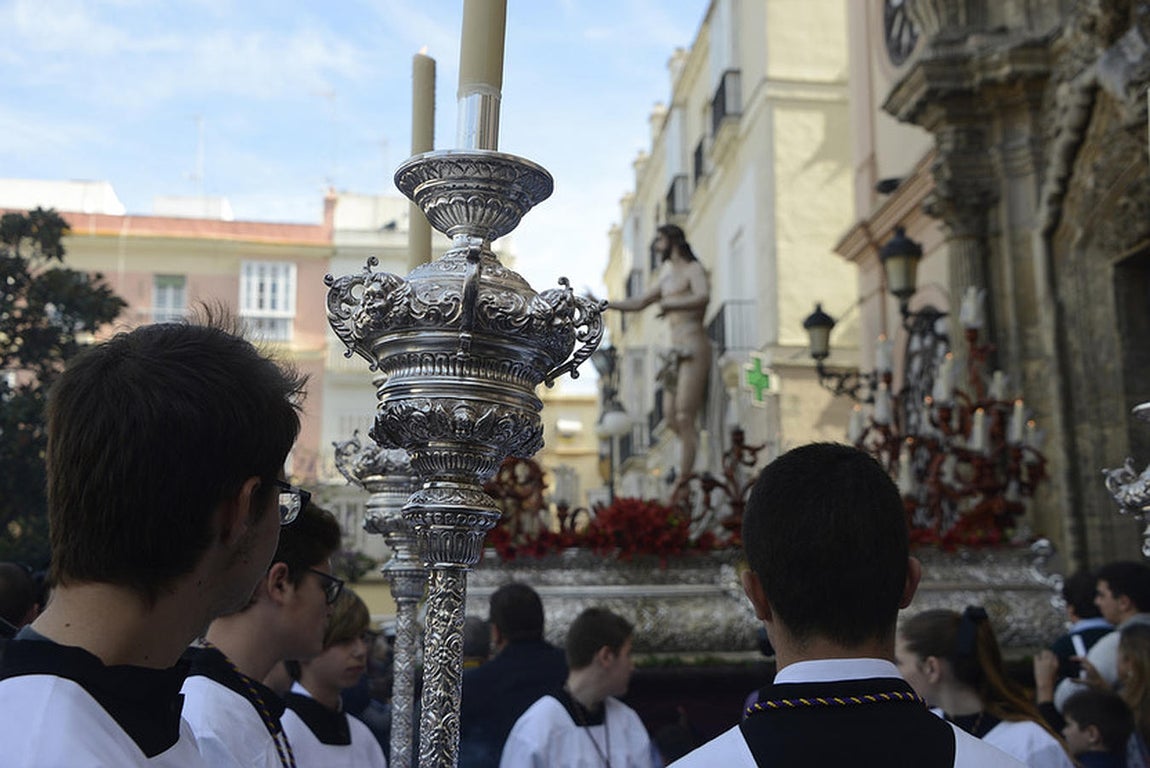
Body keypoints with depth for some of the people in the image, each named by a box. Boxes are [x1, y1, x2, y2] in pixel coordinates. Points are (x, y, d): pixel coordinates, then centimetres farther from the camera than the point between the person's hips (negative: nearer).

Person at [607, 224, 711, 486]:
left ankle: (684, 476, -14)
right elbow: (637, 303, 31)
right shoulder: (668, 277, 23)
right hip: (677, 352, 9)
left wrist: (670, 304, -21)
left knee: (685, 417, -14)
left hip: (694, 348, -9)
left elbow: (704, 297, -23)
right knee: (671, 417, 4)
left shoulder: (694, 269, -2)